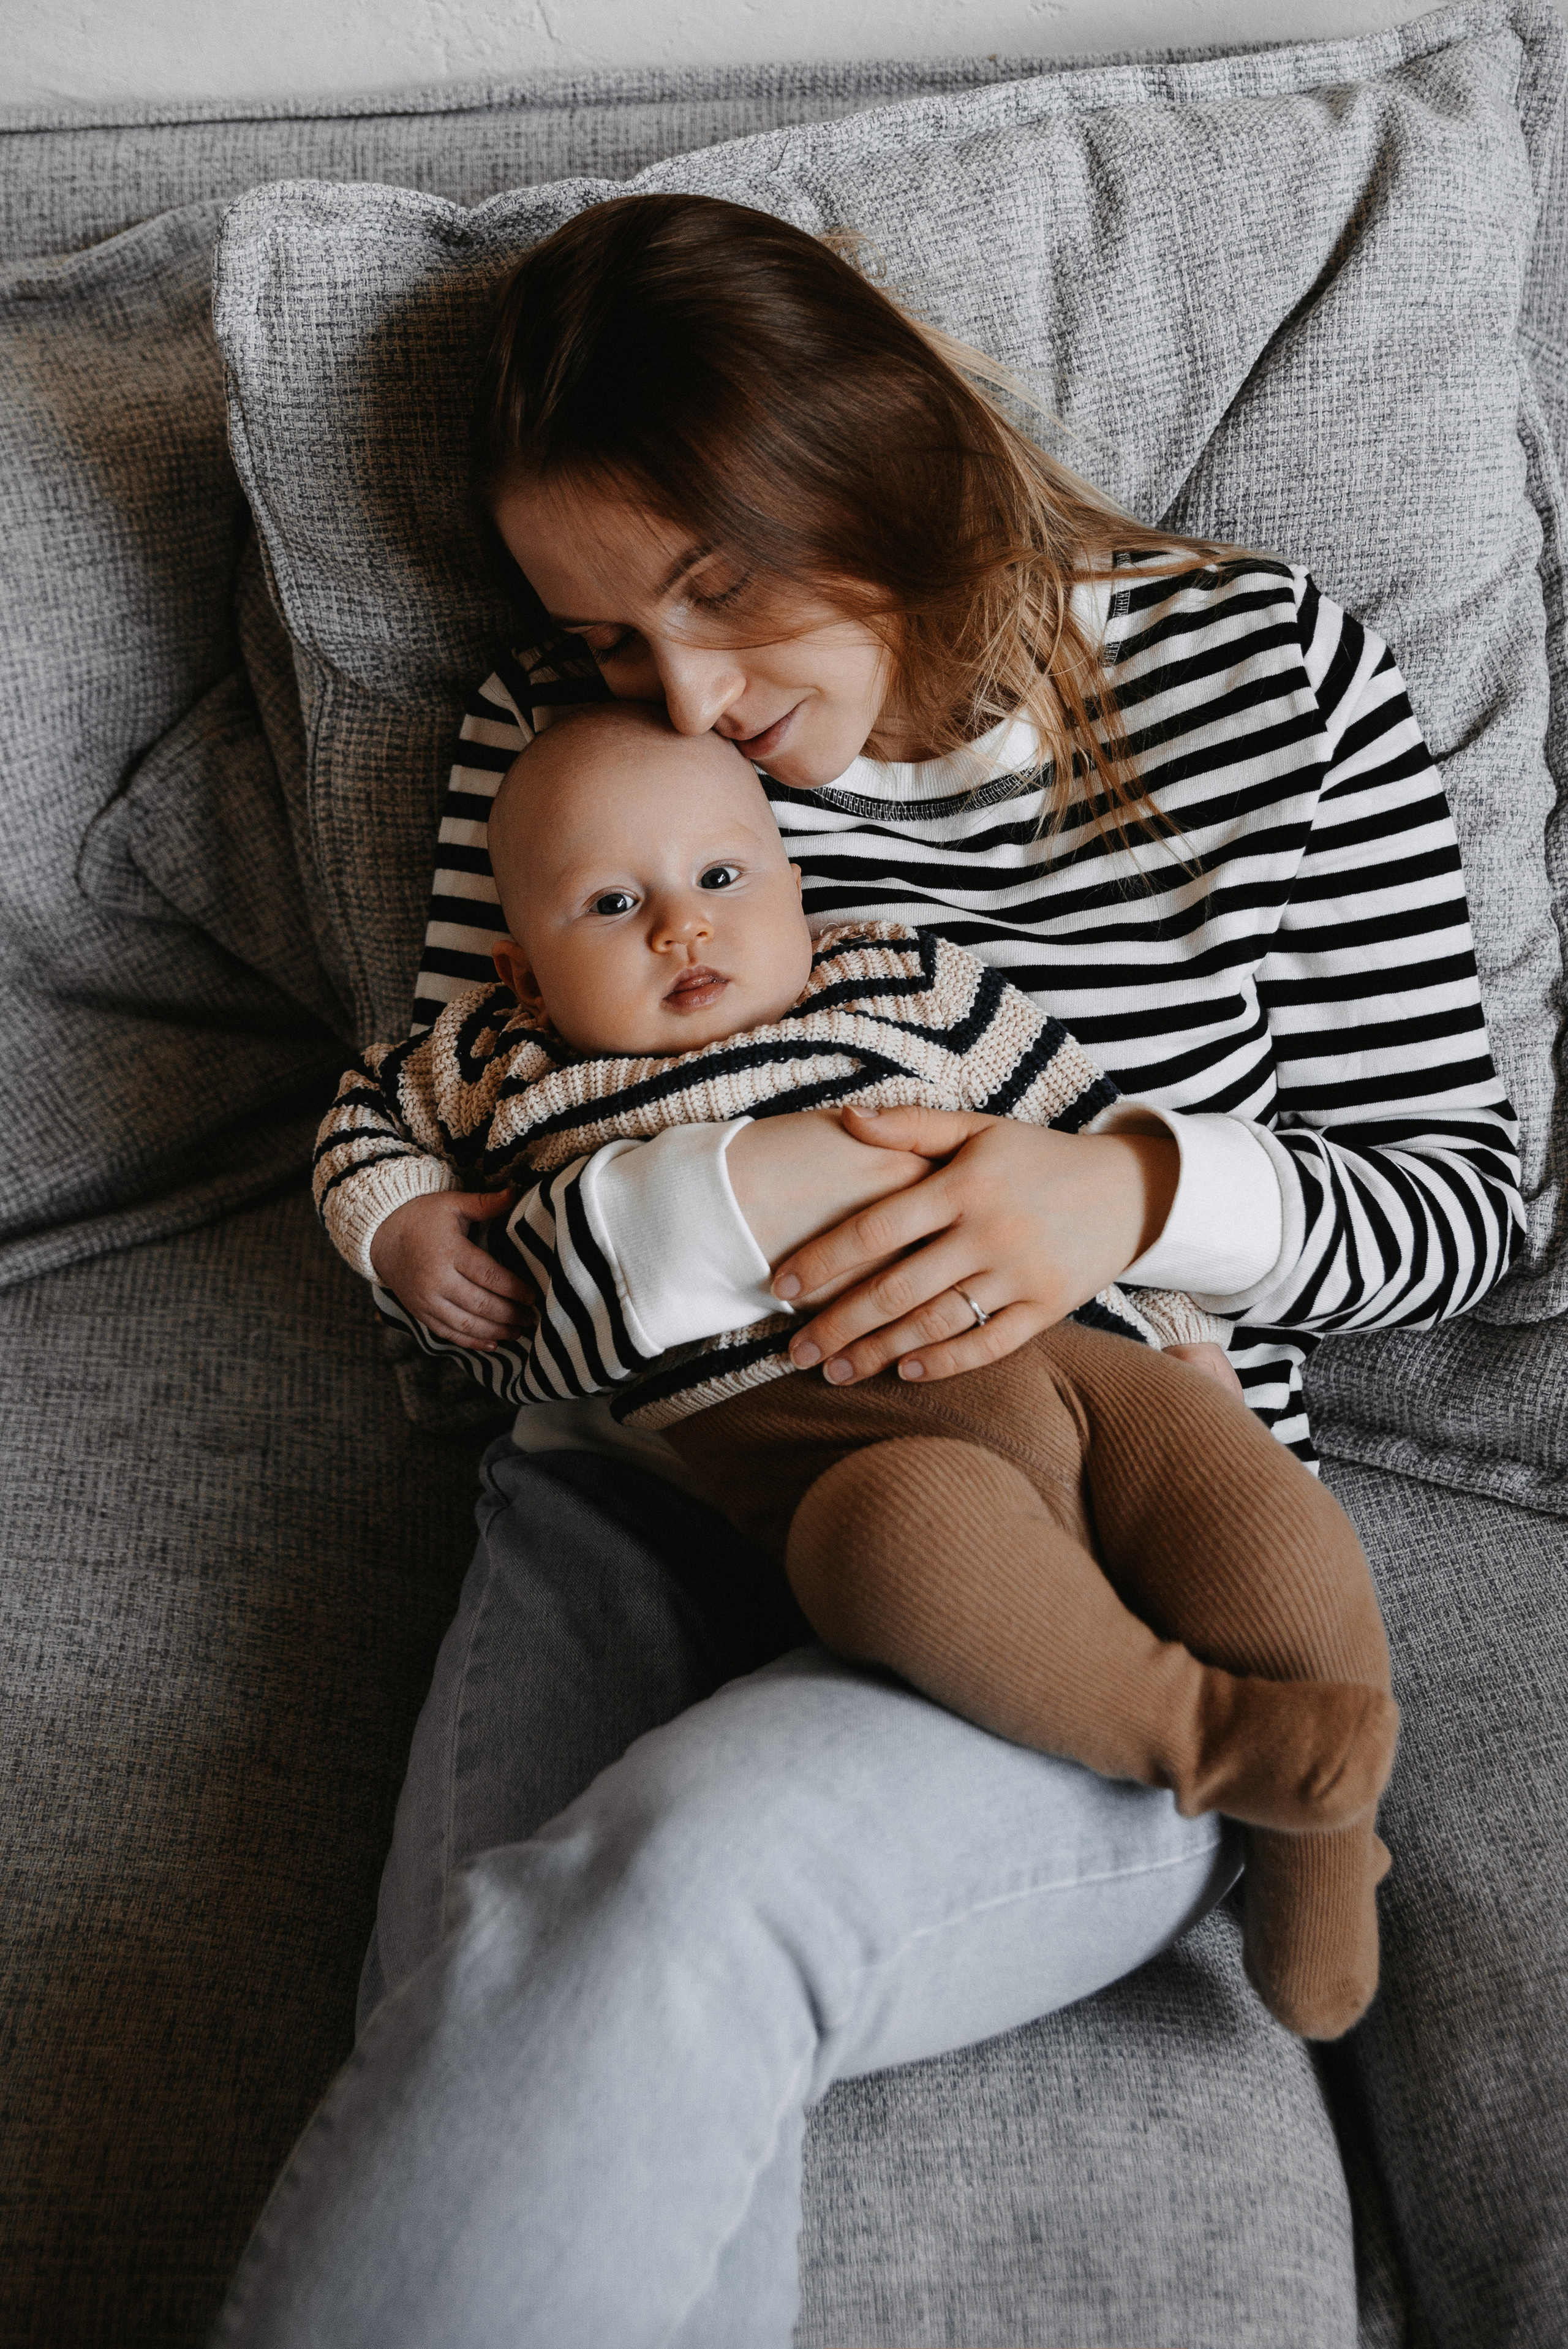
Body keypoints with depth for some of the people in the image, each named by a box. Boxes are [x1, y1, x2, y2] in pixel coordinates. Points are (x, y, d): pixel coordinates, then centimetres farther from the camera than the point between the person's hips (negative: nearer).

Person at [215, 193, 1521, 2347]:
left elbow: (1465, 1191, 2)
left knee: (679, 1876, -33)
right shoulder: (555, 742, 7)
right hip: (651, 1531, 3)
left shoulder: (1266, 672, 0)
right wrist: (420, 1232, -9)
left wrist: (1141, 1187, -18)